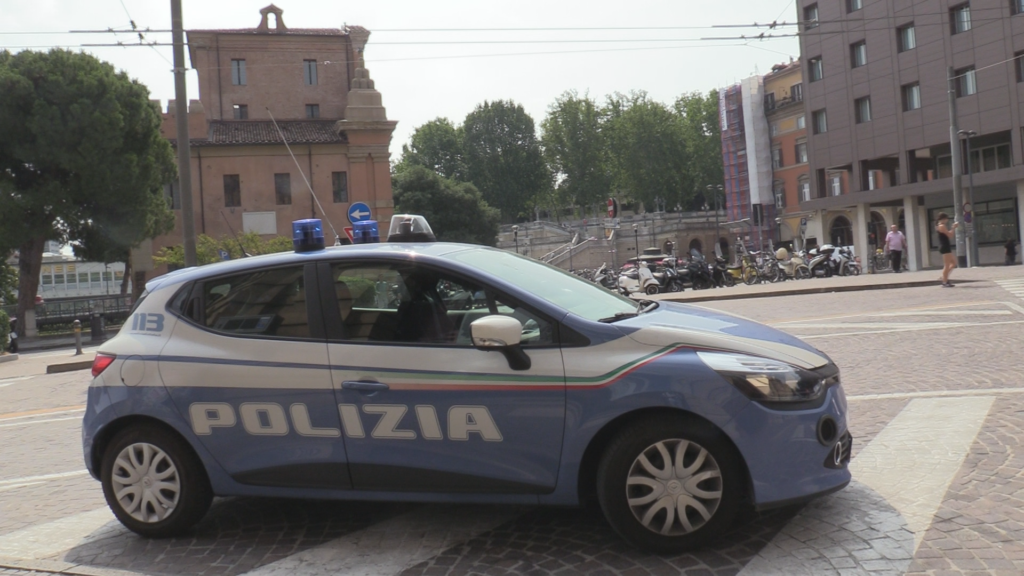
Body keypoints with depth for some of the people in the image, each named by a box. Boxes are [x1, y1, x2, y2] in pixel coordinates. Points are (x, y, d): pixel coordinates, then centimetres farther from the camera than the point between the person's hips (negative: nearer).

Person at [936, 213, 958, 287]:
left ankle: (944, 278, 15)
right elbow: (950, 235, -16)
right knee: (947, 265, -8)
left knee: (954, 262, 17)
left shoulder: (939, 226, 17)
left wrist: (953, 228, 13)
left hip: (945, 247, 10)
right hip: (945, 248, -10)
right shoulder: (942, 226, -13)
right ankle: (945, 282, -5)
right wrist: (954, 228, -6)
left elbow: (948, 235, 20)